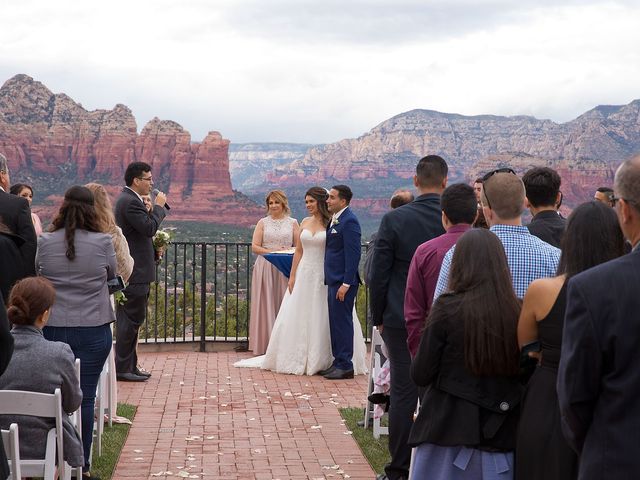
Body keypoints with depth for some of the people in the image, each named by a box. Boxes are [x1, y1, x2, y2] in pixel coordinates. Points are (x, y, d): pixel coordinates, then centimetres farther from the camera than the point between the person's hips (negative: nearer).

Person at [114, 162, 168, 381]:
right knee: (131, 319, -6)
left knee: (129, 319, 15)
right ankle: (123, 368, -2)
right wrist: (159, 206, -11)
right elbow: (150, 228, -23)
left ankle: (129, 364, 22)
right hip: (135, 271, -11)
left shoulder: (128, 199, 16)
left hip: (132, 270, 11)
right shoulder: (130, 202, -17)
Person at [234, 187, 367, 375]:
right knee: (298, 318, 7)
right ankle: (299, 360, 17)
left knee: (322, 320, 1)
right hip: (304, 275, 5)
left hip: (324, 276, -5)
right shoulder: (305, 222, 9)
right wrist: (292, 276, 7)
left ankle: (321, 360, 11)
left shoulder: (331, 223, -6)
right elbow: (298, 251, 12)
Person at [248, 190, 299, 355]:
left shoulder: (292, 223, 8)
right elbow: (255, 247, 1)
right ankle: (265, 344, 4)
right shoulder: (263, 223, 7)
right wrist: (272, 252, -13)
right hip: (265, 268, 0)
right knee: (266, 304, 0)